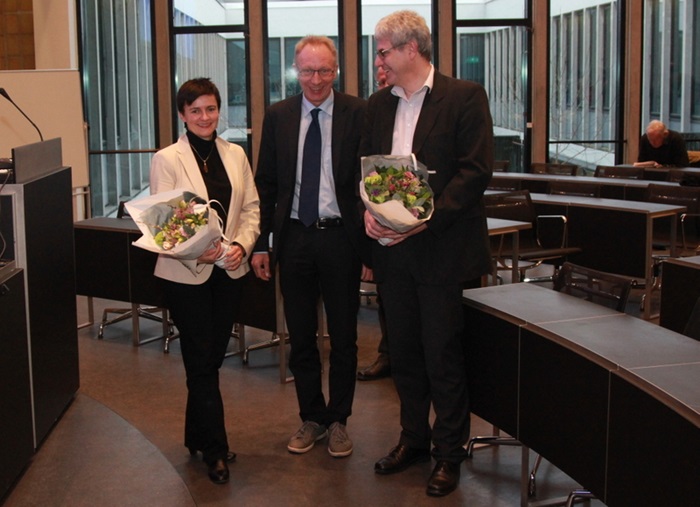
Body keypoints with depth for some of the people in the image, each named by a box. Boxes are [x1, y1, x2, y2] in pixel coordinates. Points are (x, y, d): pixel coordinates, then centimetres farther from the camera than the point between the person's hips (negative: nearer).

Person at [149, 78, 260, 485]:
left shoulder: (235, 155, 8)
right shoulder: (167, 159, -5)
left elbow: (251, 208, 8)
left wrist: (241, 245, -10)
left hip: (229, 270, 4)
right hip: (187, 273, -4)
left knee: (213, 358, 12)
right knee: (202, 361, 0)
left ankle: (199, 437, 29)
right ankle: (216, 450, 10)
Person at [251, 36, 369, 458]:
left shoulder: (357, 113, -5)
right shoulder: (278, 116, 4)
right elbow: (266, 183, 7)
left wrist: (371, 244, -11)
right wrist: (261, 243, 2)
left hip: (340, 237, -2)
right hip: (293, 237, 3)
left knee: (344, 338, 10)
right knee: (300, 338, 12)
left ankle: (338, 420, 26)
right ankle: (312, 418, 28)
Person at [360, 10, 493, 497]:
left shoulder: (464, 97, -7)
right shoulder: (378, 105, 11)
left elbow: (476, 170, -13)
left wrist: (427, 216, -20)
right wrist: (369, 211, -5)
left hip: (443, 249, -6)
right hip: (393, 248, 6)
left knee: (444, 357, 2)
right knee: (404, 352, 14)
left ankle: (449, 454, 17)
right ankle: (414, 439, 30)